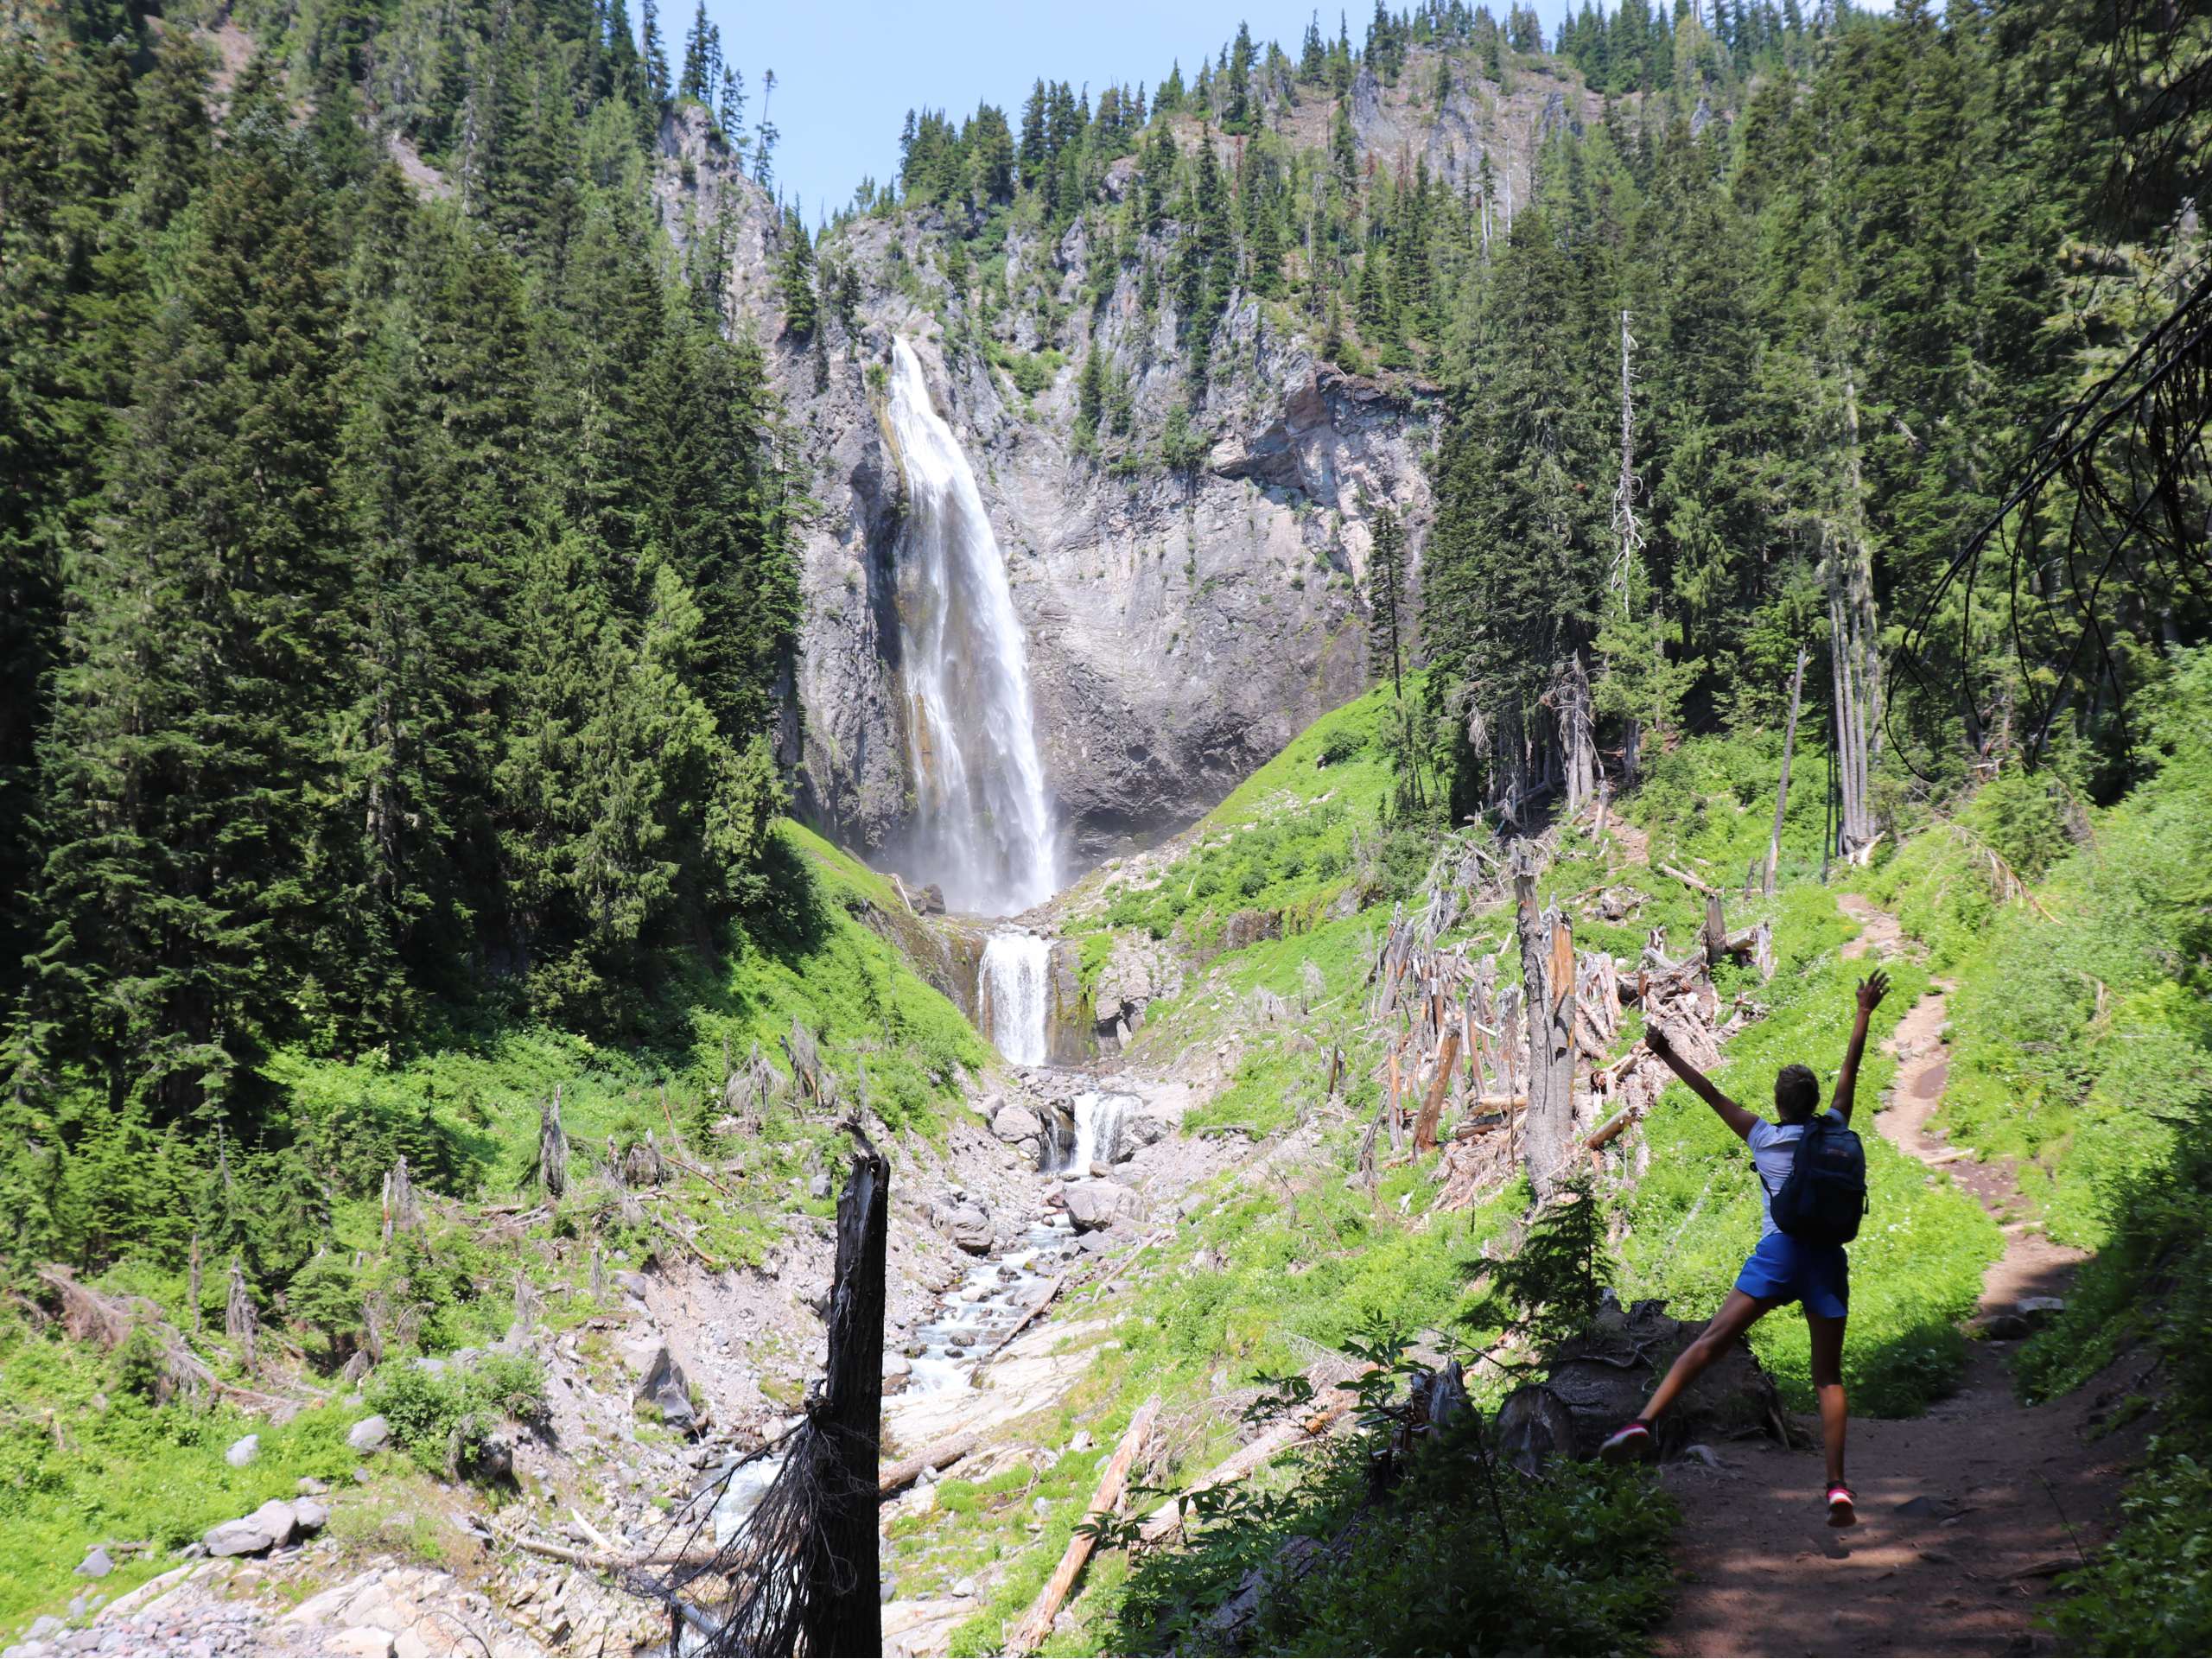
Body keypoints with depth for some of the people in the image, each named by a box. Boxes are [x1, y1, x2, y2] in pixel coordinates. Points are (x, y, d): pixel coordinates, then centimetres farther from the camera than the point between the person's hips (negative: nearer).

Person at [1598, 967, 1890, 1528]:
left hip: (1779, 1252, -3)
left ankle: (1645, 1421, -30)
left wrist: (1667, 1055, 19)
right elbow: (1849, 1074, 25)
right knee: (1828, 1376, 7)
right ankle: (1837, 1487, -5)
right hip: (1829, 1257, 3)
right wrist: (1864, 1015, 37)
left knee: (1711, 1340, -13)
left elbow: (1712, 1094, 12)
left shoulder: (1763, 1137, 9)